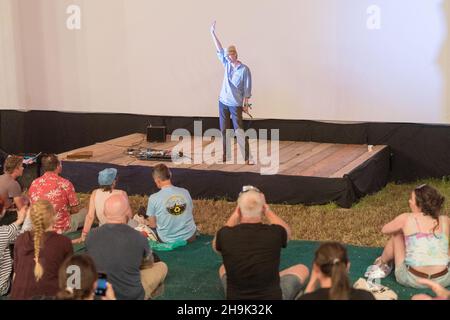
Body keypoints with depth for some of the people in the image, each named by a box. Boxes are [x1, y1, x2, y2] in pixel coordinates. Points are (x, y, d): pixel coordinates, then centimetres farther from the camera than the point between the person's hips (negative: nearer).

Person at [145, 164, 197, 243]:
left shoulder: (153, 198, -16)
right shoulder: (185, 192, -7)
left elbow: (153, 225, -7)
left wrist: (149, 221, 17)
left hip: (168, 240, -3)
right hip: (190, 237, 3)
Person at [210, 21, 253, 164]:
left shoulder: (244, 70, -10)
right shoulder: (227, 64, 5)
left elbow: (247, 89, -8)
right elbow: (220, 50, 7)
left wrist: (246, 104, -9)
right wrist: (213, 33, 5)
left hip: (236, 104, -6)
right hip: (223, 102, 6)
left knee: (239, 131, -10)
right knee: (224, 130, 9)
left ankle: (248, 157, -9)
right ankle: (226, 156, 18)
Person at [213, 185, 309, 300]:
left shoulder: (225, 235, -17)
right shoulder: (275, 233, -19)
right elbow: (287, 232, 9)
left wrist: (235, 216, 8)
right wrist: (268, 211, 13)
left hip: (235, 297, 2)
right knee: (302, 269, 23)